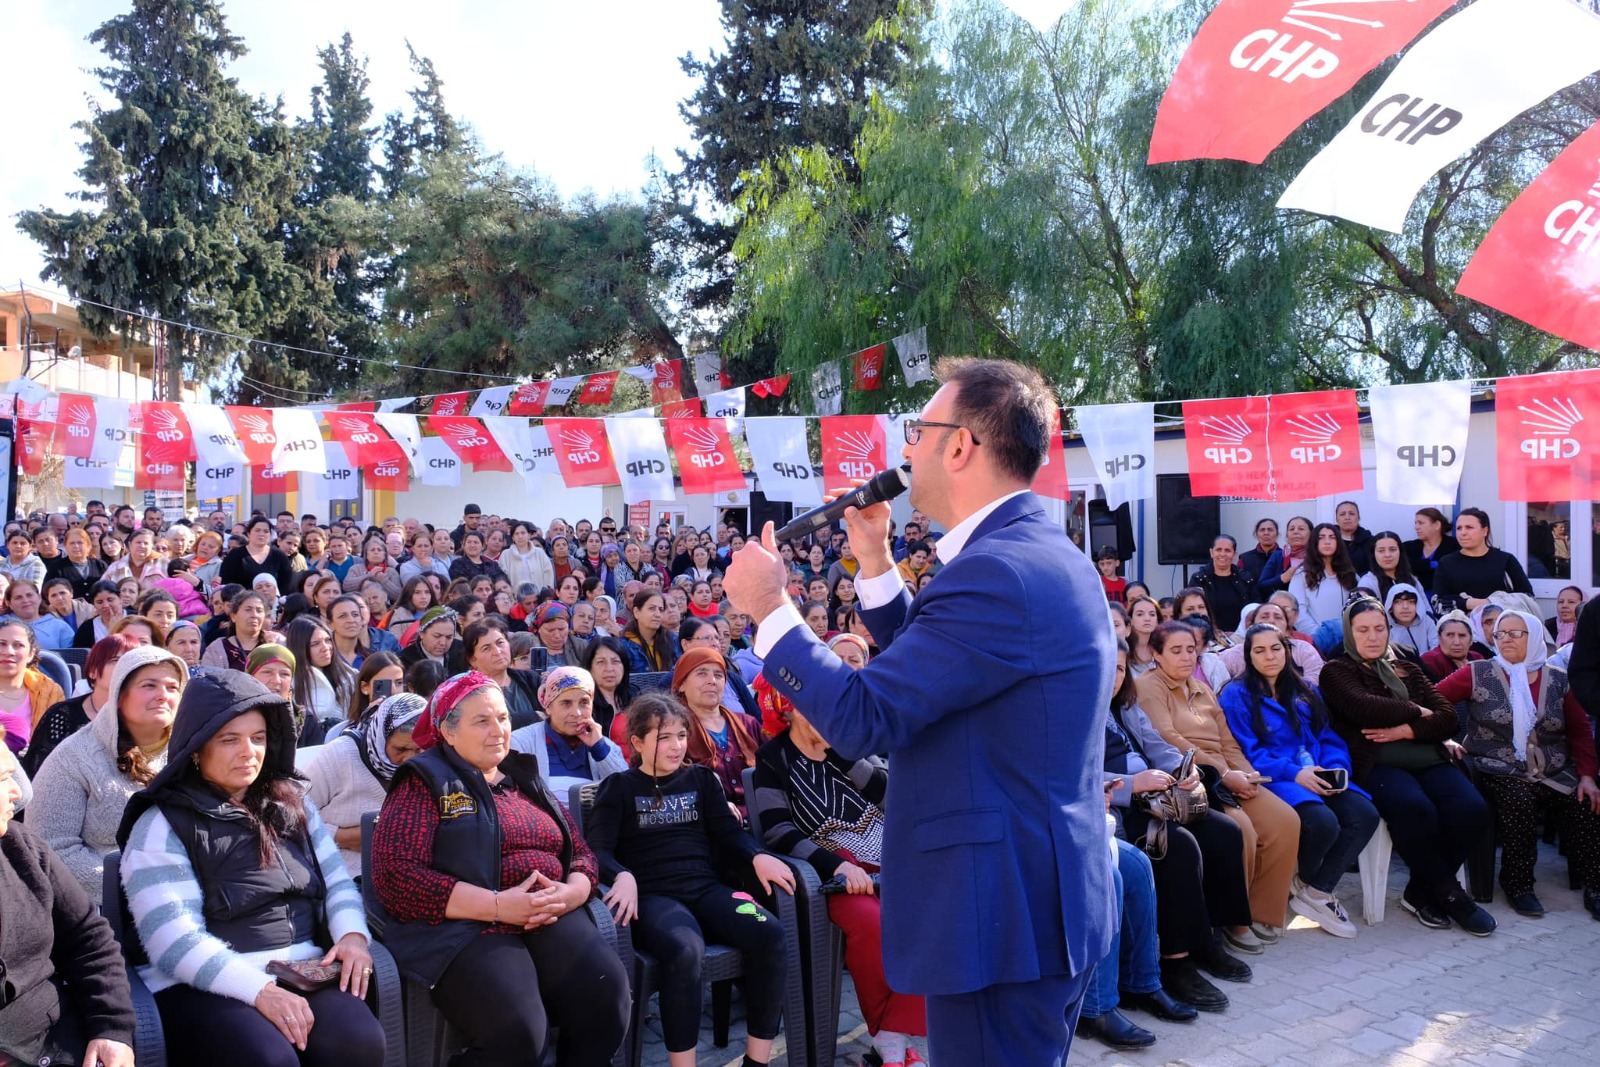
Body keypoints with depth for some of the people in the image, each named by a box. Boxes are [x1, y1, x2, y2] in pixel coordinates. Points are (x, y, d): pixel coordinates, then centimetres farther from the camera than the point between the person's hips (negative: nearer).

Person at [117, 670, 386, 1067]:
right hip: (205, 987, -4)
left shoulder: (293, 802, 14)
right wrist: (259, 989, -23)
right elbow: (174, 941, -11)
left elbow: (336, 880, 17)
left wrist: (353, 934, -5)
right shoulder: (163, 825, -2)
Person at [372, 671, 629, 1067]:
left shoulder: (527, 779, 20)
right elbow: (396, 876, -10)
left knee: (607, 997, -23)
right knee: (518, 1031, -31)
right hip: (465, 927, -5)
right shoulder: (424, 782, 2)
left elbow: (581, 854, 19)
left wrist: (568, 894, -6)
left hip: (552, 921, 5)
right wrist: (498, 905, -16)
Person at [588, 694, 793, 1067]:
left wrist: (758, 856, -7)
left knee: (769, 933, -26)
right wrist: (623, 876, -24)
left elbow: (728, 832, 15)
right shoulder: (619, 787, 9)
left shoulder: (701, 778, 19)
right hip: (653, 895, -4)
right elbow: (598, 848, -2)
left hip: (705, 889, 4)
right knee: (686, 950, -38)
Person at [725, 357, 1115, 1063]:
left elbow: (860, 720, -24)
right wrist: (875, 564, 7)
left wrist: (768, 609, -12)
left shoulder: (994, 572, -24)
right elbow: (918, 664, 15)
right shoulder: (1042, 551, 9)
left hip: (1002, 914, -10)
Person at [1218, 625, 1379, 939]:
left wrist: (1338, 768, -8)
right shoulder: (1236, 695, 2)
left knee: (1365, 815, -23)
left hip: (1317, 776, 6)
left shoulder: (1306, 692, 20)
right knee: (1323, 823, -32)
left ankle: (1316, 889, -5)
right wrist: (1294, 773, -20)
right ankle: (1305, 883, 2)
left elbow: (1329, 738, 14)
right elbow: (1246, 752, -7)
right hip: (1273, 780, -6)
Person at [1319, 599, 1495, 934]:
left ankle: (1422, 891, -6)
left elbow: (1447, 718, 13)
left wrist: (1405, 730, -5)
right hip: (1376, 765, -5)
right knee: (1415, 809, -36)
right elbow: (1364, 708, -10)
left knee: (1472, 810, -25)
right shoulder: (1336, 671, 10)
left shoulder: (1408, 670, 25)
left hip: (1429, 760, 5)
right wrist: (1417, 712, 3)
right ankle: (1448, 893, -12)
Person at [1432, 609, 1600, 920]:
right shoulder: (1479, 673, 0)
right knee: (1518, 800, -32)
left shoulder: (1557, 679, 9)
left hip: (1554, 774, 3)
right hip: (1499, 771, -3)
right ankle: (1518, 885, -15)